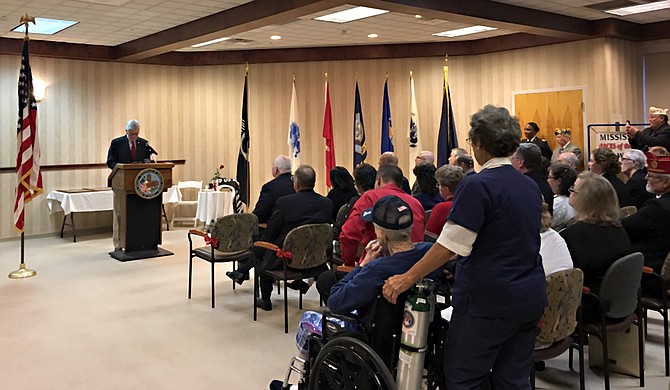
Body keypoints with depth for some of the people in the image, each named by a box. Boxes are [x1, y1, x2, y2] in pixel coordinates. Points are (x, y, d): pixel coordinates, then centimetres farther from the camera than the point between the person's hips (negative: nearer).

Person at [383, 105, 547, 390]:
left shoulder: (477, 186, -15)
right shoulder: (530, 187, 9)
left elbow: (451, 245, -19)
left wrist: (408, 278, -14)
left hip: (489, 302, -8)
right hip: (530, 299, 8)